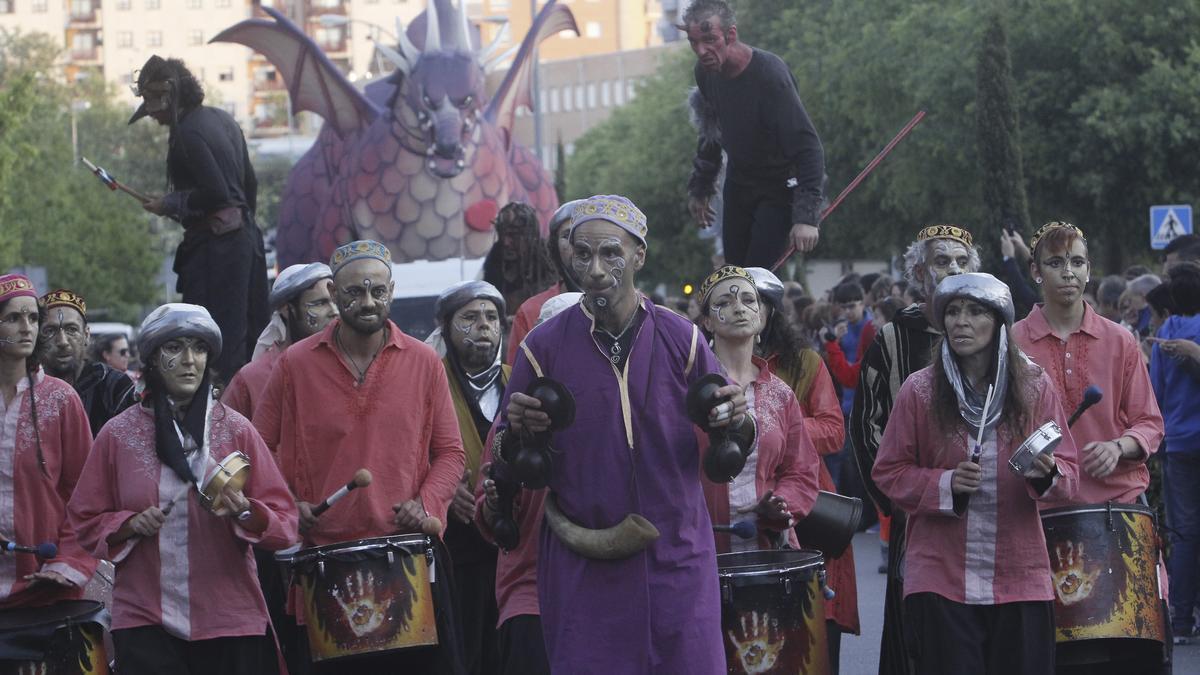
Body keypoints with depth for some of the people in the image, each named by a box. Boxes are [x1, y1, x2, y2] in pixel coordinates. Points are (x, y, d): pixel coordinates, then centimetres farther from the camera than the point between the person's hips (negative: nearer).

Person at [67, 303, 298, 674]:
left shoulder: (236, 430, 2)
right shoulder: (119, 434, 3)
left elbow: (284, 524, 0)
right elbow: (87, 521, 8)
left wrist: (244, 511, -19)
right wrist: (130, 525, -10)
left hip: (229, 623, 1)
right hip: (145, 622, -1)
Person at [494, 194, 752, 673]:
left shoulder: (680, 339, 1)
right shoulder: (544, 347, -1)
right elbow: (506, 462, 5)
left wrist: (738, 421, -14)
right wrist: (517, 432, -18)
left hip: (676, 558, 1)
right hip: (583, 570, -1)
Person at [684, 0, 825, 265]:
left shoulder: (769, 74, -28)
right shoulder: (706, 72, -5)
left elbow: (808, 148, -31)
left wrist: (807, 216, -38)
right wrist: (700, 189, 18)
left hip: (780, 187, -7)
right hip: (739, 182, 7)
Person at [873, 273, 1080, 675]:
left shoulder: (1034, 386, 4)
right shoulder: (919, 391, 1)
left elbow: (1069, 470, 6)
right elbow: (888, 473, 3)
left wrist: (1047, 474, -17)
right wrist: (946, 484, -14)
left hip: (1020, 578, 1)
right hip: (942, 578, -1)